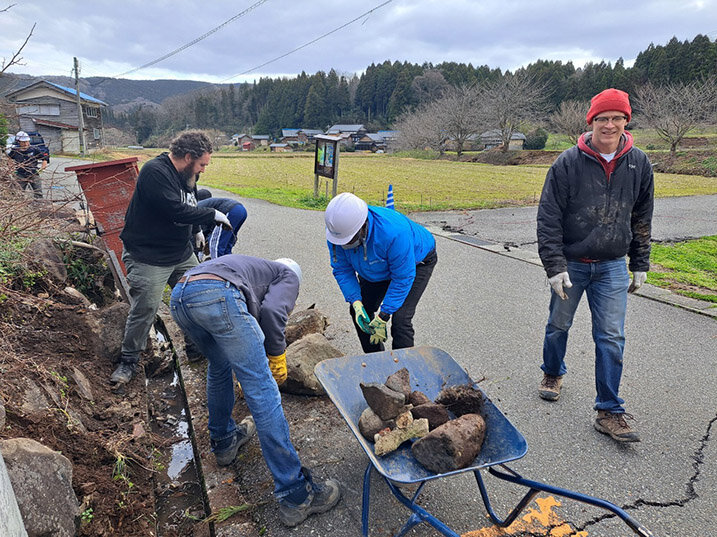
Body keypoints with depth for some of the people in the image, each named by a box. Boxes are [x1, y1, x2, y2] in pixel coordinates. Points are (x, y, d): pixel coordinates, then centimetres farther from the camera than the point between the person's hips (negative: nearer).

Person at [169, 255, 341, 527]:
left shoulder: (258, 268, 42)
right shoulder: (288, 275, 23)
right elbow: (272, 310, -1)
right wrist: (277, 356, 13)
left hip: (178, 297, 8)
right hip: (217, 295, -8)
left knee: (219, 366, 33)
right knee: (263, 392, -2)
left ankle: (223, 442, 48)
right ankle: (295, 495, 4)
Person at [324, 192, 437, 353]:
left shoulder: (394, 232, -44)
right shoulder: (337, 229, -26)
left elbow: (403, 278, -33)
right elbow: (342, 269, -13)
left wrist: (382, 317, -29)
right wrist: (356, 304, -25)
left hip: (416, 262, -6)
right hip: (377, 268, 6)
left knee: (400, 319, -20)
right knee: (360, 312, 3)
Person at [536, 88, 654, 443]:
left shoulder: (639, 164, 0)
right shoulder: (568, 163, -11)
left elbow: (642, 219, 10)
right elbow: (548, 218, -11)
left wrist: (640, 265, 9)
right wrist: (554, 266, -15)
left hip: (612, 267, 2)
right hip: (571, 264, -1)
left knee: (612, 338, 0)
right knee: (558, 326, 14)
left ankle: (609, 412, 10)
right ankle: (553, 373, 41)